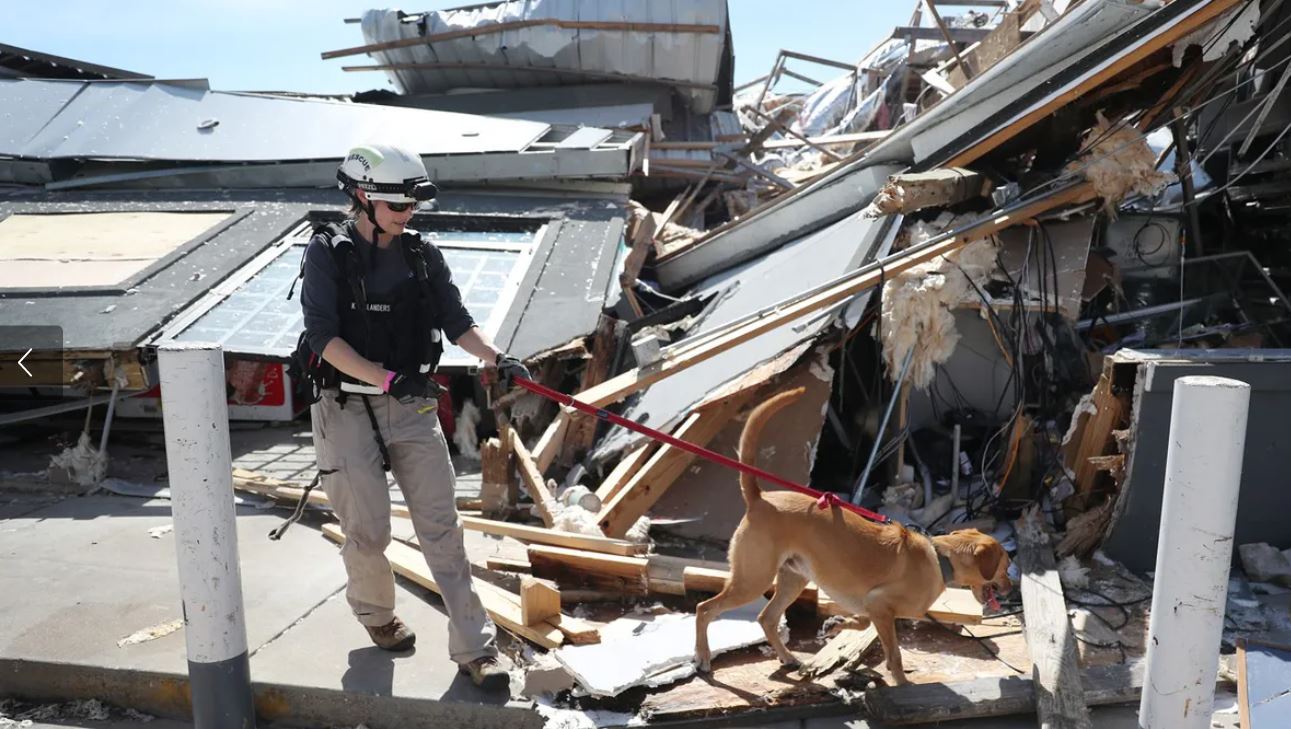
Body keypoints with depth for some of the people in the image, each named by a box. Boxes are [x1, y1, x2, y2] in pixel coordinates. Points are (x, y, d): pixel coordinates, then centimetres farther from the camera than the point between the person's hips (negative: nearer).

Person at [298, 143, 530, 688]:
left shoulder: (422, 255, 6)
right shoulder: (328, 254, -5)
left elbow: (456, 321, 4)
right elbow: (322, 337, -14)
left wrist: (494, 358, -15)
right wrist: (384, 378, -25)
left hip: (414, 409, 3)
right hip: (348, 412, -3)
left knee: (442, 527, 1)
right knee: (369, 531, 4)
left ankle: (473, 648, 7)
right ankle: (375, 613, 36)